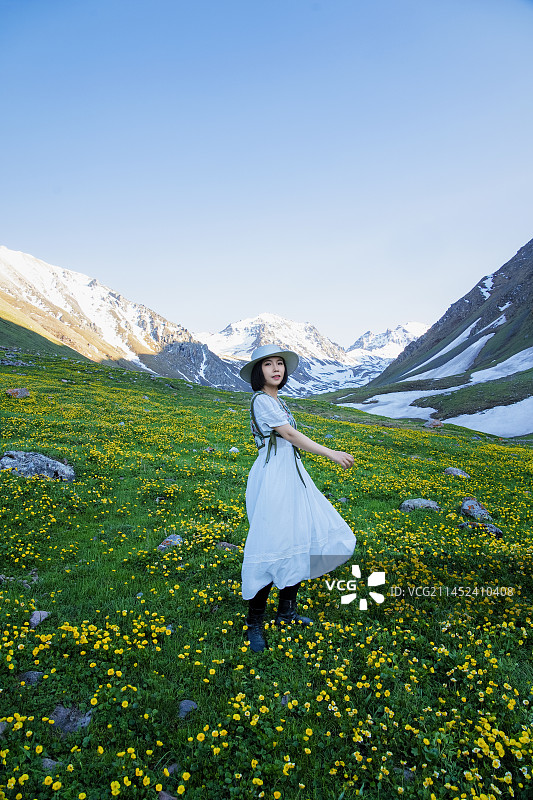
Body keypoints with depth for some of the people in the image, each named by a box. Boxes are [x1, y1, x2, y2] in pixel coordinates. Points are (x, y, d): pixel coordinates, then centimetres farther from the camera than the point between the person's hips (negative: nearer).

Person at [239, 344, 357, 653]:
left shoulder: (277, 401, 15)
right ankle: (255, 624, 13)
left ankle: (286, 611, 27)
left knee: (303, 541, 11)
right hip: (272, 480, -9)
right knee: (273, 549, -5)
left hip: (293, 476, 9)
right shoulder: (261, 400, -13)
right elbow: (291, 434, -18)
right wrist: (331, 453, -17)